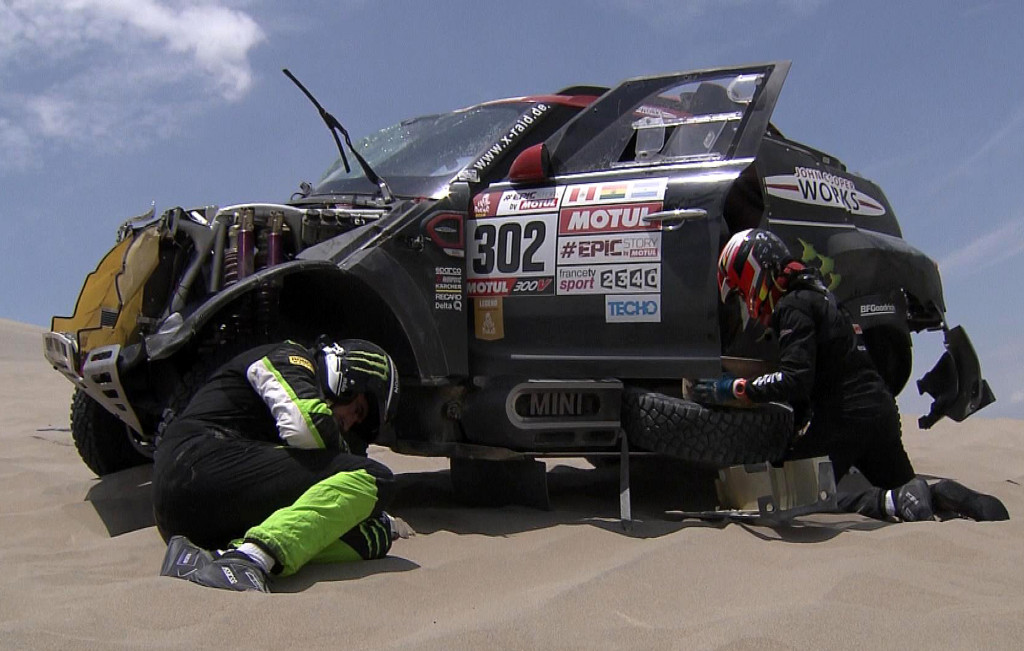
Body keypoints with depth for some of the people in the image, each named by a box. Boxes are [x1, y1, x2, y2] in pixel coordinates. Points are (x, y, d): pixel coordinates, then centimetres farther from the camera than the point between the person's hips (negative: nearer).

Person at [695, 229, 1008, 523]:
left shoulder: (795, 306, -12)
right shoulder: (814, 294, 20)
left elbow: (795, 379, -23)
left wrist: (732, 388, -20)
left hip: (846, 418, -10)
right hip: (882, 409, 10)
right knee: (906, 487, 23)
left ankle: (893, 502, -22)